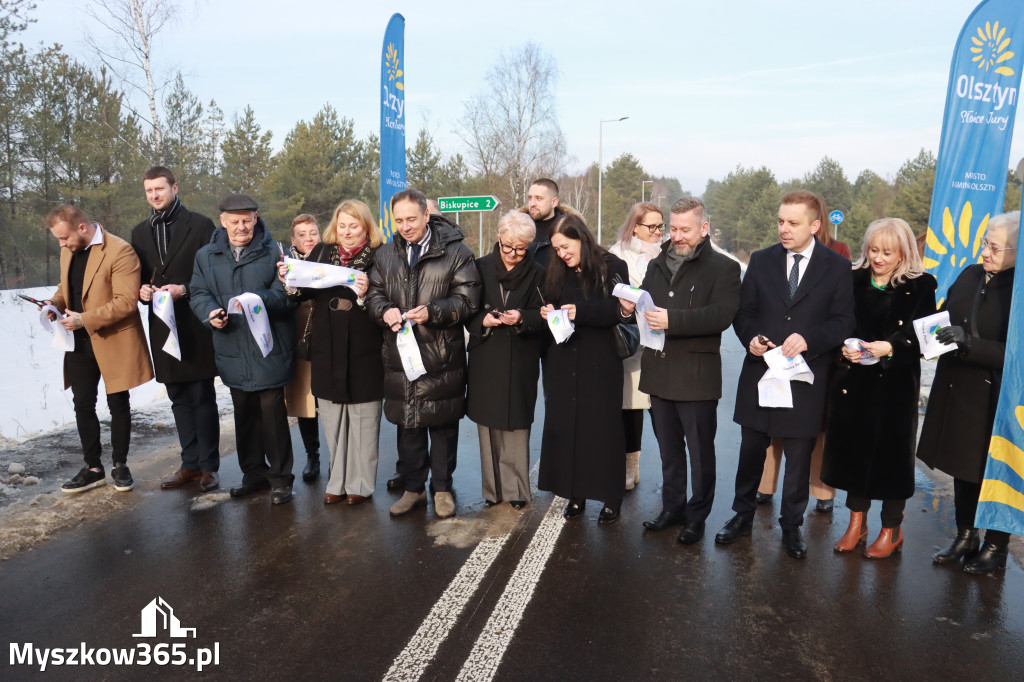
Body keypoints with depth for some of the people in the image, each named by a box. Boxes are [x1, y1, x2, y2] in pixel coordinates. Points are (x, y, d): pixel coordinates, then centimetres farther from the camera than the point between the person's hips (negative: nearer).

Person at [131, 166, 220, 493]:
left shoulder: (200, 225, -2)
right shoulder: (140, 232, 13)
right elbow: (138, 278, 18)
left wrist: (184, 290, -17)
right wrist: (142, 290, -3)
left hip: (196, 327, -5)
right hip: (162, 327, 5)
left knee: (202, 397, 1)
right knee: (179, 399, 11)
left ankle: (208, 465, 11)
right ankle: (190, 464, 21)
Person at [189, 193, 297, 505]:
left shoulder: (274, 252, -2)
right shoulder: (206, 256, 11)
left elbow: (284, 293, -9)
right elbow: (198, 293, 8)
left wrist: (258, 300, -28)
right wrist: (210, 313, -13)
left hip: (269, 349, -4)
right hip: (233, 351, 4)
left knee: (273, 412, -3)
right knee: (244, 414, 14)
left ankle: (280, 477, 11)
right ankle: (253, 473, 29)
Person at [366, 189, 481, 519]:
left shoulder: (455, 251, -5)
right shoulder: (386, 254, 10)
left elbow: (467, 300, -7)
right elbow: (374, 293, 16)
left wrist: (433, 312, -21)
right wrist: (385, 311, -7)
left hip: (442, 357, -4)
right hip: (399, 354, 4)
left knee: (443, 425, 7)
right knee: (407, 425, 13)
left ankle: (442, 488, 24)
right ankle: (413, 488, 28)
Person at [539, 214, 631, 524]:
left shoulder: (612, 266, -4)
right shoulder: (556, 272, 11)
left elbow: (621, 310, -12)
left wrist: (581, 311, -21)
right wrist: (547, 313, -4)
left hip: (601, 362, -4)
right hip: (563, 362, 5)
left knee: (603, 427, 1)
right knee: (564, 426, 4)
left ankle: (611, 498, 14)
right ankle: (574, 493, 17)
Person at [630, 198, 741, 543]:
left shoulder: (723, 268, -6)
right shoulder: (658, 265, 14)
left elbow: (721, 315, -19)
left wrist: (673, 320, -28)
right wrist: (632, 306, -6)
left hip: (697, 376, -6)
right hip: (659, 372, 6)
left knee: (700, 452, 7)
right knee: (669, 449, 17)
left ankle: (697, 516, 21)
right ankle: (672, 508, 31)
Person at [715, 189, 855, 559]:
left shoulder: (837, 267, 1)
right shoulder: (761, 261, 6)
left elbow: (843, 322, -3)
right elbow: (743, 312, 6)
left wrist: (808, 339, -20)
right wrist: (751, 337, -14)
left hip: (807, 378, -1)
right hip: (760, 374, 2)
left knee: (799, 458, 10)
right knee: (751, 450, 12)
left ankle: (792, 526, 27)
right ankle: (742, 515, 29)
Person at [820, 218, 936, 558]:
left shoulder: (921, 285, -3)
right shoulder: (853, 280, 5)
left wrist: (890, 347, -23)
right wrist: (844, 348, -13)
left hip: (896, 383, -2)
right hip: (853, 380, 3)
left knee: (892, 450, 6)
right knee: (853, 447, 8)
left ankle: (892, 529, 24)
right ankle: (857, 523, 26)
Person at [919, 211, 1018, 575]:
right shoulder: (970, 275, 3)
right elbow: (944, 316, 15)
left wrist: (969, 342, -29)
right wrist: (933, 332, -4)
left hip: (994, 398, -6)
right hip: (957, 391, 6)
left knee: (991, 472, 8)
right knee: (962, 468, 18)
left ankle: (995, 546, 28)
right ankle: (965, 537, 35)